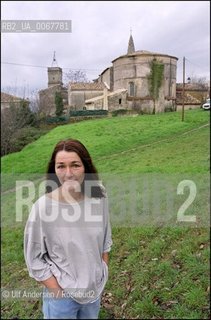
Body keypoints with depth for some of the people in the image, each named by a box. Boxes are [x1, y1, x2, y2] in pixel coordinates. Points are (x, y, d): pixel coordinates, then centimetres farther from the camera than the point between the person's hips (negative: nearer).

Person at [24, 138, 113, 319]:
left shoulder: (98, 197, -15)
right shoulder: (43, 206, -25)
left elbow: (105, 240, 1)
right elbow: (34, 259, -14)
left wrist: (103, 278, 5)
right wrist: (60, 293, -11)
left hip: (95, 288, 4)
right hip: (61, 293, -3)